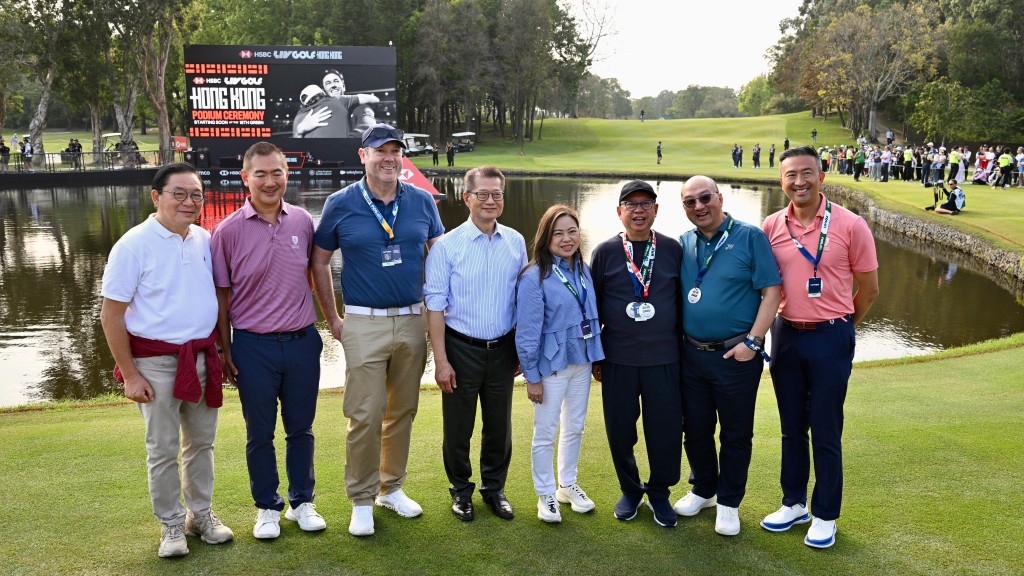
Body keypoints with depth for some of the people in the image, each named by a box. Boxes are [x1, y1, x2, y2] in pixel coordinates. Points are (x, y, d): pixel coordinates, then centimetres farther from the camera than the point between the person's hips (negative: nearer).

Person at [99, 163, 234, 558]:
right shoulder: (134, 245, -11)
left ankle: (201, 514, 31)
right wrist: (130, 375, -11)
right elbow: (111, 315, -9)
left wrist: (222, 350, 11)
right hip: (156, 362, -4)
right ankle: (171, 525, 22)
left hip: (203, 358, 5)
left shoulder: (205, 240, 3)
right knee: (163, 450, 6)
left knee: (201, 442, 15)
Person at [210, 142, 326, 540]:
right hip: (254, 346, -2)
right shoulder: (228, 231, -8)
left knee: (301, 428, 14)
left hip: (302, 341, 2)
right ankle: (267, 507, 29)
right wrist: (225, 351, 0)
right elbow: (222, 295, -2)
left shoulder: (303, 221, -1)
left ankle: (302, 502, 32)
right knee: (260, 433, 11)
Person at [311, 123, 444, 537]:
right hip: (364, 324, -3)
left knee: (403, 410, 12)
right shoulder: (341, 204, -2)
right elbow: (318, 262, 6)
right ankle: (361, 501, 14)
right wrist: (332, 319, 4)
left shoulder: (422, 201, 4)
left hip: (413, 321, 3)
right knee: (365, 416, -2)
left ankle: (392, 488, 29)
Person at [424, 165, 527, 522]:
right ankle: (461, 490, 30)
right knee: (458, 426, 9)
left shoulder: (516, 242, 1)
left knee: (499, 425, 14)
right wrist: (441, 360, -11)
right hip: (461, 348, -3)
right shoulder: (447, 246, -10)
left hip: (503, 349, 3)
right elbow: (435, 305, -9)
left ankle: (494, 488, 33)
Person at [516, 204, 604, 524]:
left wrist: (597, 357, 9)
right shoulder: (534, 277, -17)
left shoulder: (584, 270, 3)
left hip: (582, 361, 6)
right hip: (552, 365, -6)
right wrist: (532, 376, -14)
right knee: (546, 433, 6)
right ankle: (545, 494, 22)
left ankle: (568, 485, 35)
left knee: (575, 427, 18)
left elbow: (592, 314, 11)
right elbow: (528, 331, -15)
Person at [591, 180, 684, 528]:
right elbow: (593, 305, 5)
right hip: (617, 359, 0)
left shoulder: (672, 249, 2)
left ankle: (659, 491, 26)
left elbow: (683, 300, 8)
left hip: (664, 358, 0)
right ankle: (630, 490, 30)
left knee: (666, 429, 4)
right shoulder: (605, 252, 0)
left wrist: (682, 344, 7)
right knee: (620, 429, 8)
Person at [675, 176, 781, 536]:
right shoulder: (683, 244, 6)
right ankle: (702, 490, 35)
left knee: (736, 433, 8)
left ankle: (729, 503, 23)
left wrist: (752, 341, -15)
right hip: (692, 354, 5)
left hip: (736, 355, -4)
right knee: (695, 429, 15)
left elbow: (772, 291, -10)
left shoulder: (749, 237, -8)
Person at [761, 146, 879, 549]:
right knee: (791, 427, 15)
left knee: (825, 432, 6)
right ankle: (793, 503, 31)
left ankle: (825, 516, 22)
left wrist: (837, 326, 7)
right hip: (786, 334, 4)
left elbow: (869, 289, -1)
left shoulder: (850, 225, -10)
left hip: (830, 338, -3)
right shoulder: (772, 227, -1)